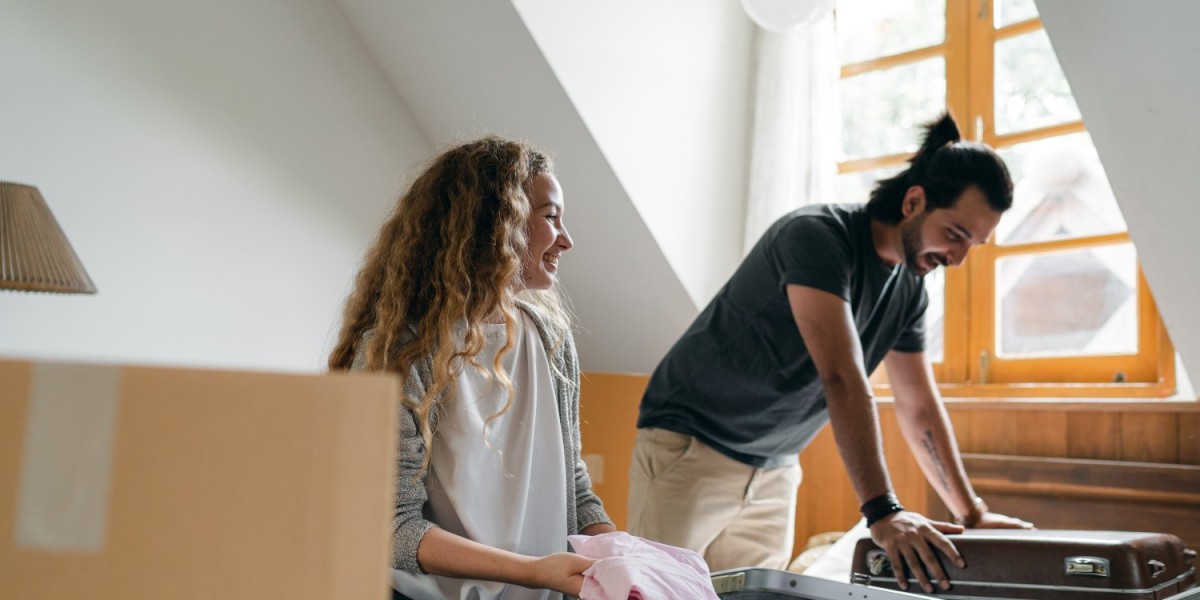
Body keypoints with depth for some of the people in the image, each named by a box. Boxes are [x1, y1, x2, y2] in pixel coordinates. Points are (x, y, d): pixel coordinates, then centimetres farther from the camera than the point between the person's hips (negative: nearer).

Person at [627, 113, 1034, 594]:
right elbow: (843, 379, -32)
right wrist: (882, 512, -37)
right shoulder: (819, 235, -22)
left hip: (775, 469, 7)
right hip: (691, 445, -7)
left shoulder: (910, 288, 3)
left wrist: (973, 514, 5)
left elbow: (919, 407, 10)